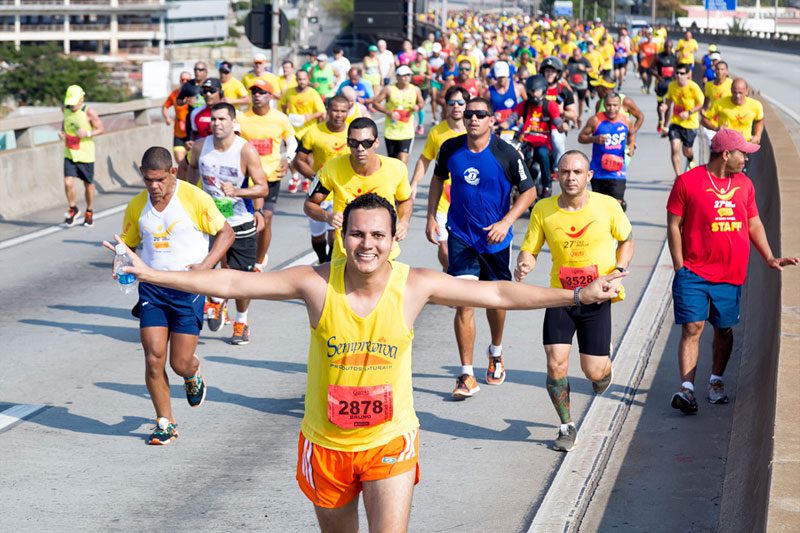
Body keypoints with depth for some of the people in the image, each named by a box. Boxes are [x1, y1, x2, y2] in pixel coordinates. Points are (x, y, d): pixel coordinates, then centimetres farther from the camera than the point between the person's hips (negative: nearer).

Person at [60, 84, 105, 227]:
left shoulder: (89, 112, -14)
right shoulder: (66, 109, 0)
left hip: (85, 155, -3)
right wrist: (62, 132, 0)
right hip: (69, 154, 3)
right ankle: (73, 209, 14)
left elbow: (101, 129, -8)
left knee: (88, 184, 10)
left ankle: (89, 212, 30)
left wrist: (88, 133, -25)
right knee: (68, 183, -10)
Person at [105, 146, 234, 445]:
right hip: (151, 288, 3)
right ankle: (165, 423, 12)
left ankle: (193, 375, 37)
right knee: (154, 358, -6)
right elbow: (128, 244, 16)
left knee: (181, 363, -2)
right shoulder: (137, 207, 4)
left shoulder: (194, 198, -8)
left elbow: (226, 232, -1)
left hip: (188, 288, -3)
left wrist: (206, 265, -14)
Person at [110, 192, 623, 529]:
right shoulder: (317, 283, -12)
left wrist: (577, 295, -9)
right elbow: (234, 282, -9)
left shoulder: (415, 285, -11)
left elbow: (499, 293, -7)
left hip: (390, 443, -1)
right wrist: (152, 275, -12)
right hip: (326, 443, 1)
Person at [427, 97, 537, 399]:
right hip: (461, 236, 0)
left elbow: (529, 191, -5)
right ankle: (467, 376, -5)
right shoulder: (450, 148, -5)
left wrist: (506, 222, -16)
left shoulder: (506, 153, -13)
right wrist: (431, 217, 9)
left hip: (495, 238, 0)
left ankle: (496, 352, 45)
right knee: (464, 303, -10)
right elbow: (438, 179, 14)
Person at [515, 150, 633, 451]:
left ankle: (605, 365, 39)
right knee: (556, 364, -10)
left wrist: (619, 269, -7)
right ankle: (567, 427, 11)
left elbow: (626, 239, 9)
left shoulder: (607, 206, -8)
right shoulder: (543, 210, -7)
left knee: (594, 372, -2)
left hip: (597, 298, -1)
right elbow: (530, 249, 0)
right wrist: (524, 265, -23)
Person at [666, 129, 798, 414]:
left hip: (731, 274, 5)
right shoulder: (688, 182, -5)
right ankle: (687, 389, -11)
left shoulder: (744, 184, 11)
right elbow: (674, 226, -3)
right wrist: (680, 268, -6)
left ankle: (716, 381, 27)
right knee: (692, 328, -9)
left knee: (724, 329, 11)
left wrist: (769, 257, 9)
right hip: (694, 273, -4)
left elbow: (754, 224, 19)